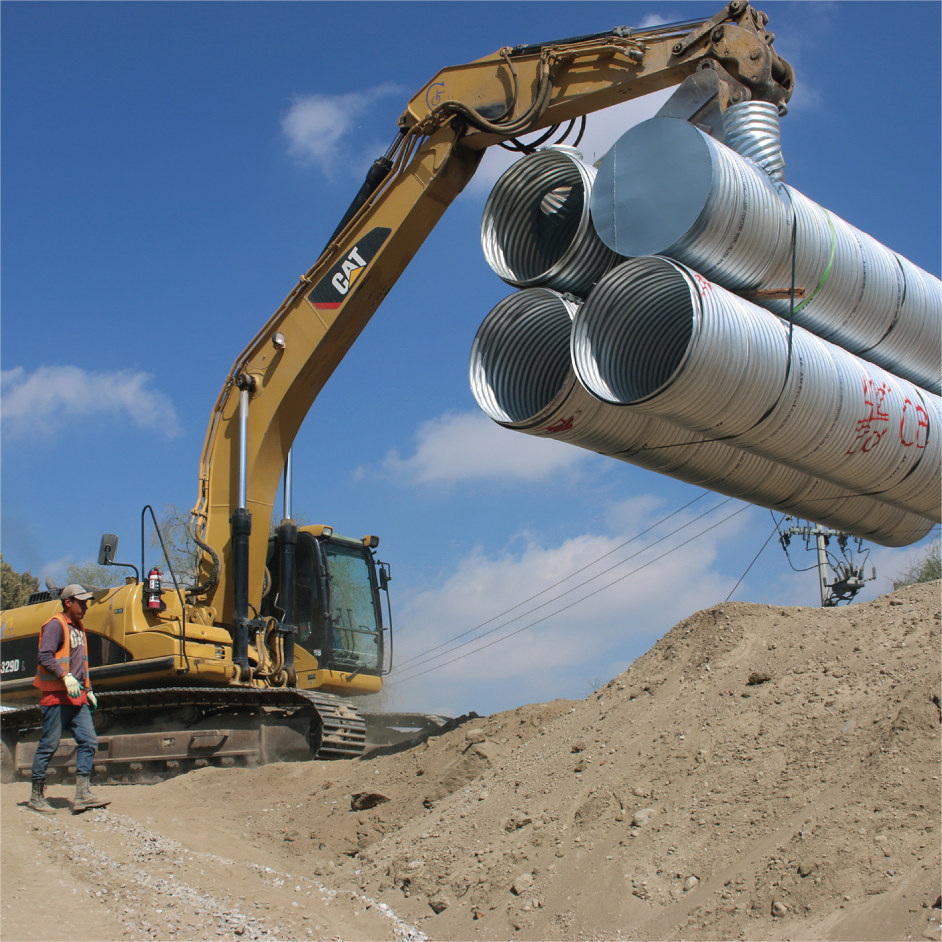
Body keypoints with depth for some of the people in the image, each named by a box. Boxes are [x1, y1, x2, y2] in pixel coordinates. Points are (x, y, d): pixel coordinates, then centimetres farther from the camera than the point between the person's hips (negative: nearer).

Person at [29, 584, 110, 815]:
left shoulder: (78, 627, 19)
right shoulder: (56, 625, -9)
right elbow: (45, 656, -20)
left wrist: (88, 689, 22)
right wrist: (66, 677, -29)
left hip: (77, 697, 8)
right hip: (56, 696, -8)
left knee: (89, 741, -1)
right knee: (49, 745, -2)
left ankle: (82, 795, -1)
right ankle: (37, 796, 8)